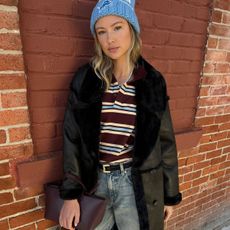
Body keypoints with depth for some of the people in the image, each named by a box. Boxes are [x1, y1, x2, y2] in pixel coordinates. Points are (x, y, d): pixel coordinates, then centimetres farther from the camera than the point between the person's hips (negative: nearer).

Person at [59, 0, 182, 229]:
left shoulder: (152, 81, -7)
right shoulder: (85, 78, -7)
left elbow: (165, 141, 0)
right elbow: (72, 137, -3)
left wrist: (170, 194, 6)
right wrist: (70, 194, -3)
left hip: (136, 183, 0)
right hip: (95, 181, 1)